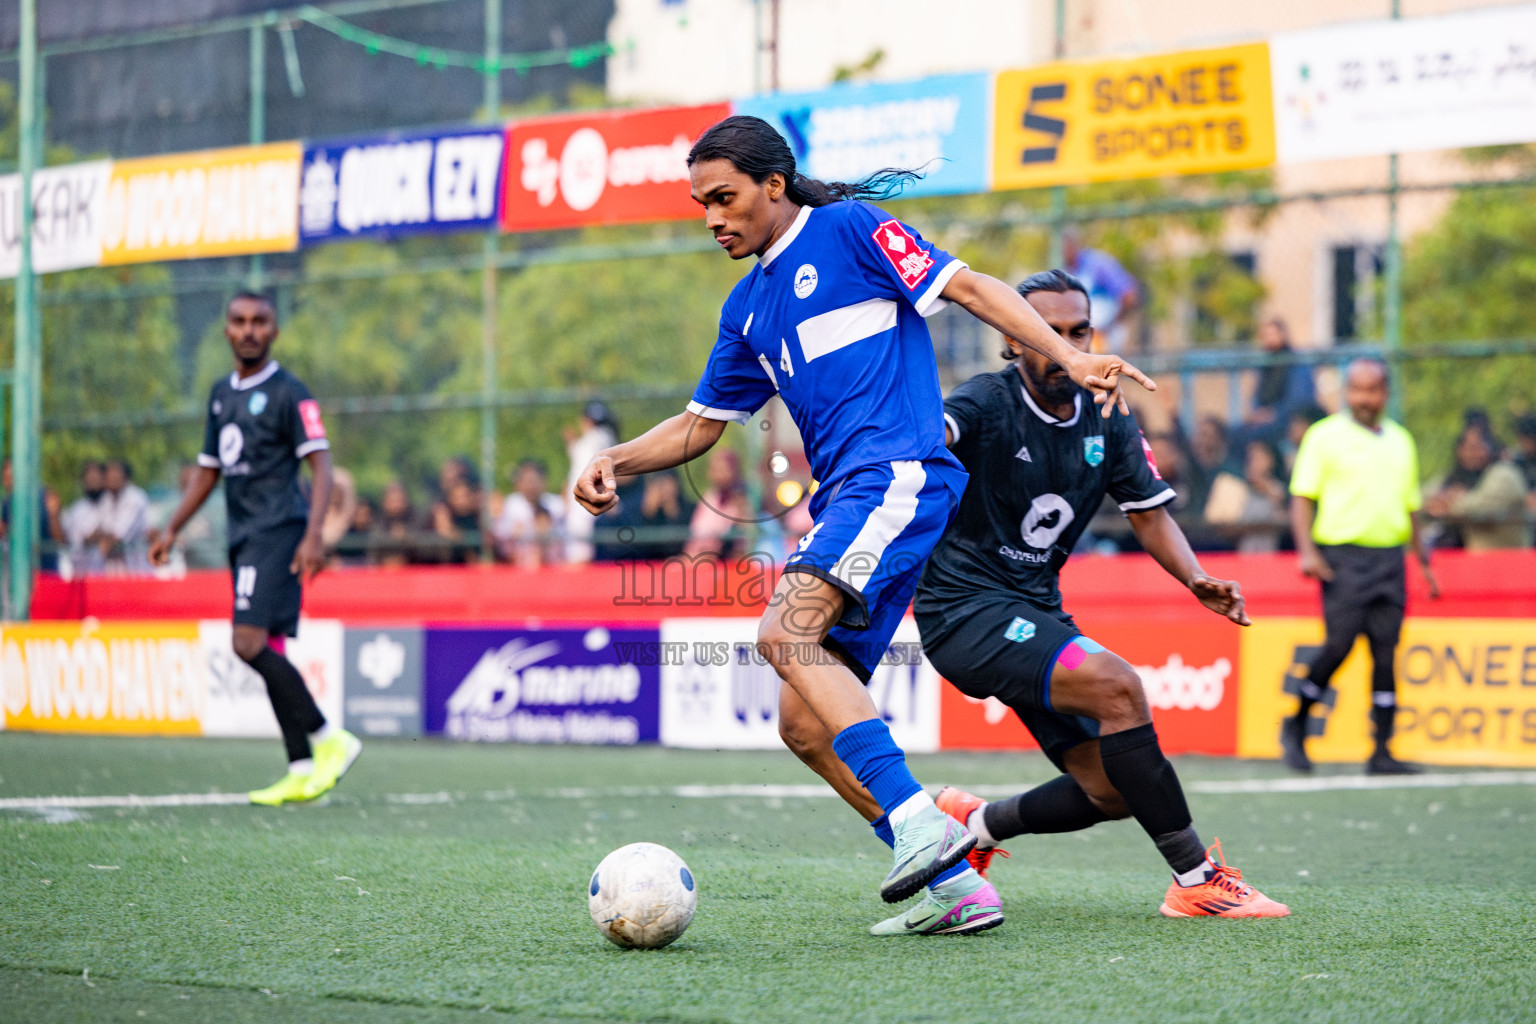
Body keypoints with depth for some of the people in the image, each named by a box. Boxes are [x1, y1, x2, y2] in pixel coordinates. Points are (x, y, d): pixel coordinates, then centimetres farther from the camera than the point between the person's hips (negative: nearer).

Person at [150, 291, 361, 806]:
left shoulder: (288, 392, -6)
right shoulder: (221, 393, 18)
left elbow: (321, 465, -12)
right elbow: (207, 471, 26)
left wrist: (313, 536, -23)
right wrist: (172, 530, 20)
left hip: (278, 531, -8)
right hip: (244, 536, 8)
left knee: (250, 642, -19)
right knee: (267, 652, 4)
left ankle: (330, 739, -11)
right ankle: (302, 771, 4)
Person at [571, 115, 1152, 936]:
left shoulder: (848, 229, 2)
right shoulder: (747, 309, 23)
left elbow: (966, 287, -3)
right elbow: (702, 424, 28)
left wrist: (1069, 358, -14)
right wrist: (615, 461, 12)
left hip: (897, 474, -9)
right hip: (844, 498, 9)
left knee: (785, 633, -29)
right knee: (803, 724, 1)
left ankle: (919, 822, -35)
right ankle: (952, 885, 1)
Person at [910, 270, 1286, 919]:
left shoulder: (1108, 422, 7)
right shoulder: (990, 403, -13)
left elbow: (1150, 513, 13)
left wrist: (1197, 580, -5)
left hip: (1036, 614, 8)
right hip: (965, 608, -8)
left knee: (1114, 790, 2)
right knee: (1117, 686, -28)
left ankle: (974, 824, 26)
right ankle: (1197, 880, -22)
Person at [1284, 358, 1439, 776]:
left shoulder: (1401, 441, 17)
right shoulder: (1324, 436, 2)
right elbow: (1302, 497, -2)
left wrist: (1423, 558, 19)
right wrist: (1306, 550, -13)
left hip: (1390, 559, 4)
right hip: (1342, 555, -4)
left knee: (1386, 652, -2)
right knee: (1339, 644, -13)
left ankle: (1382, 752, 0)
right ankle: (1296, 725, 9)